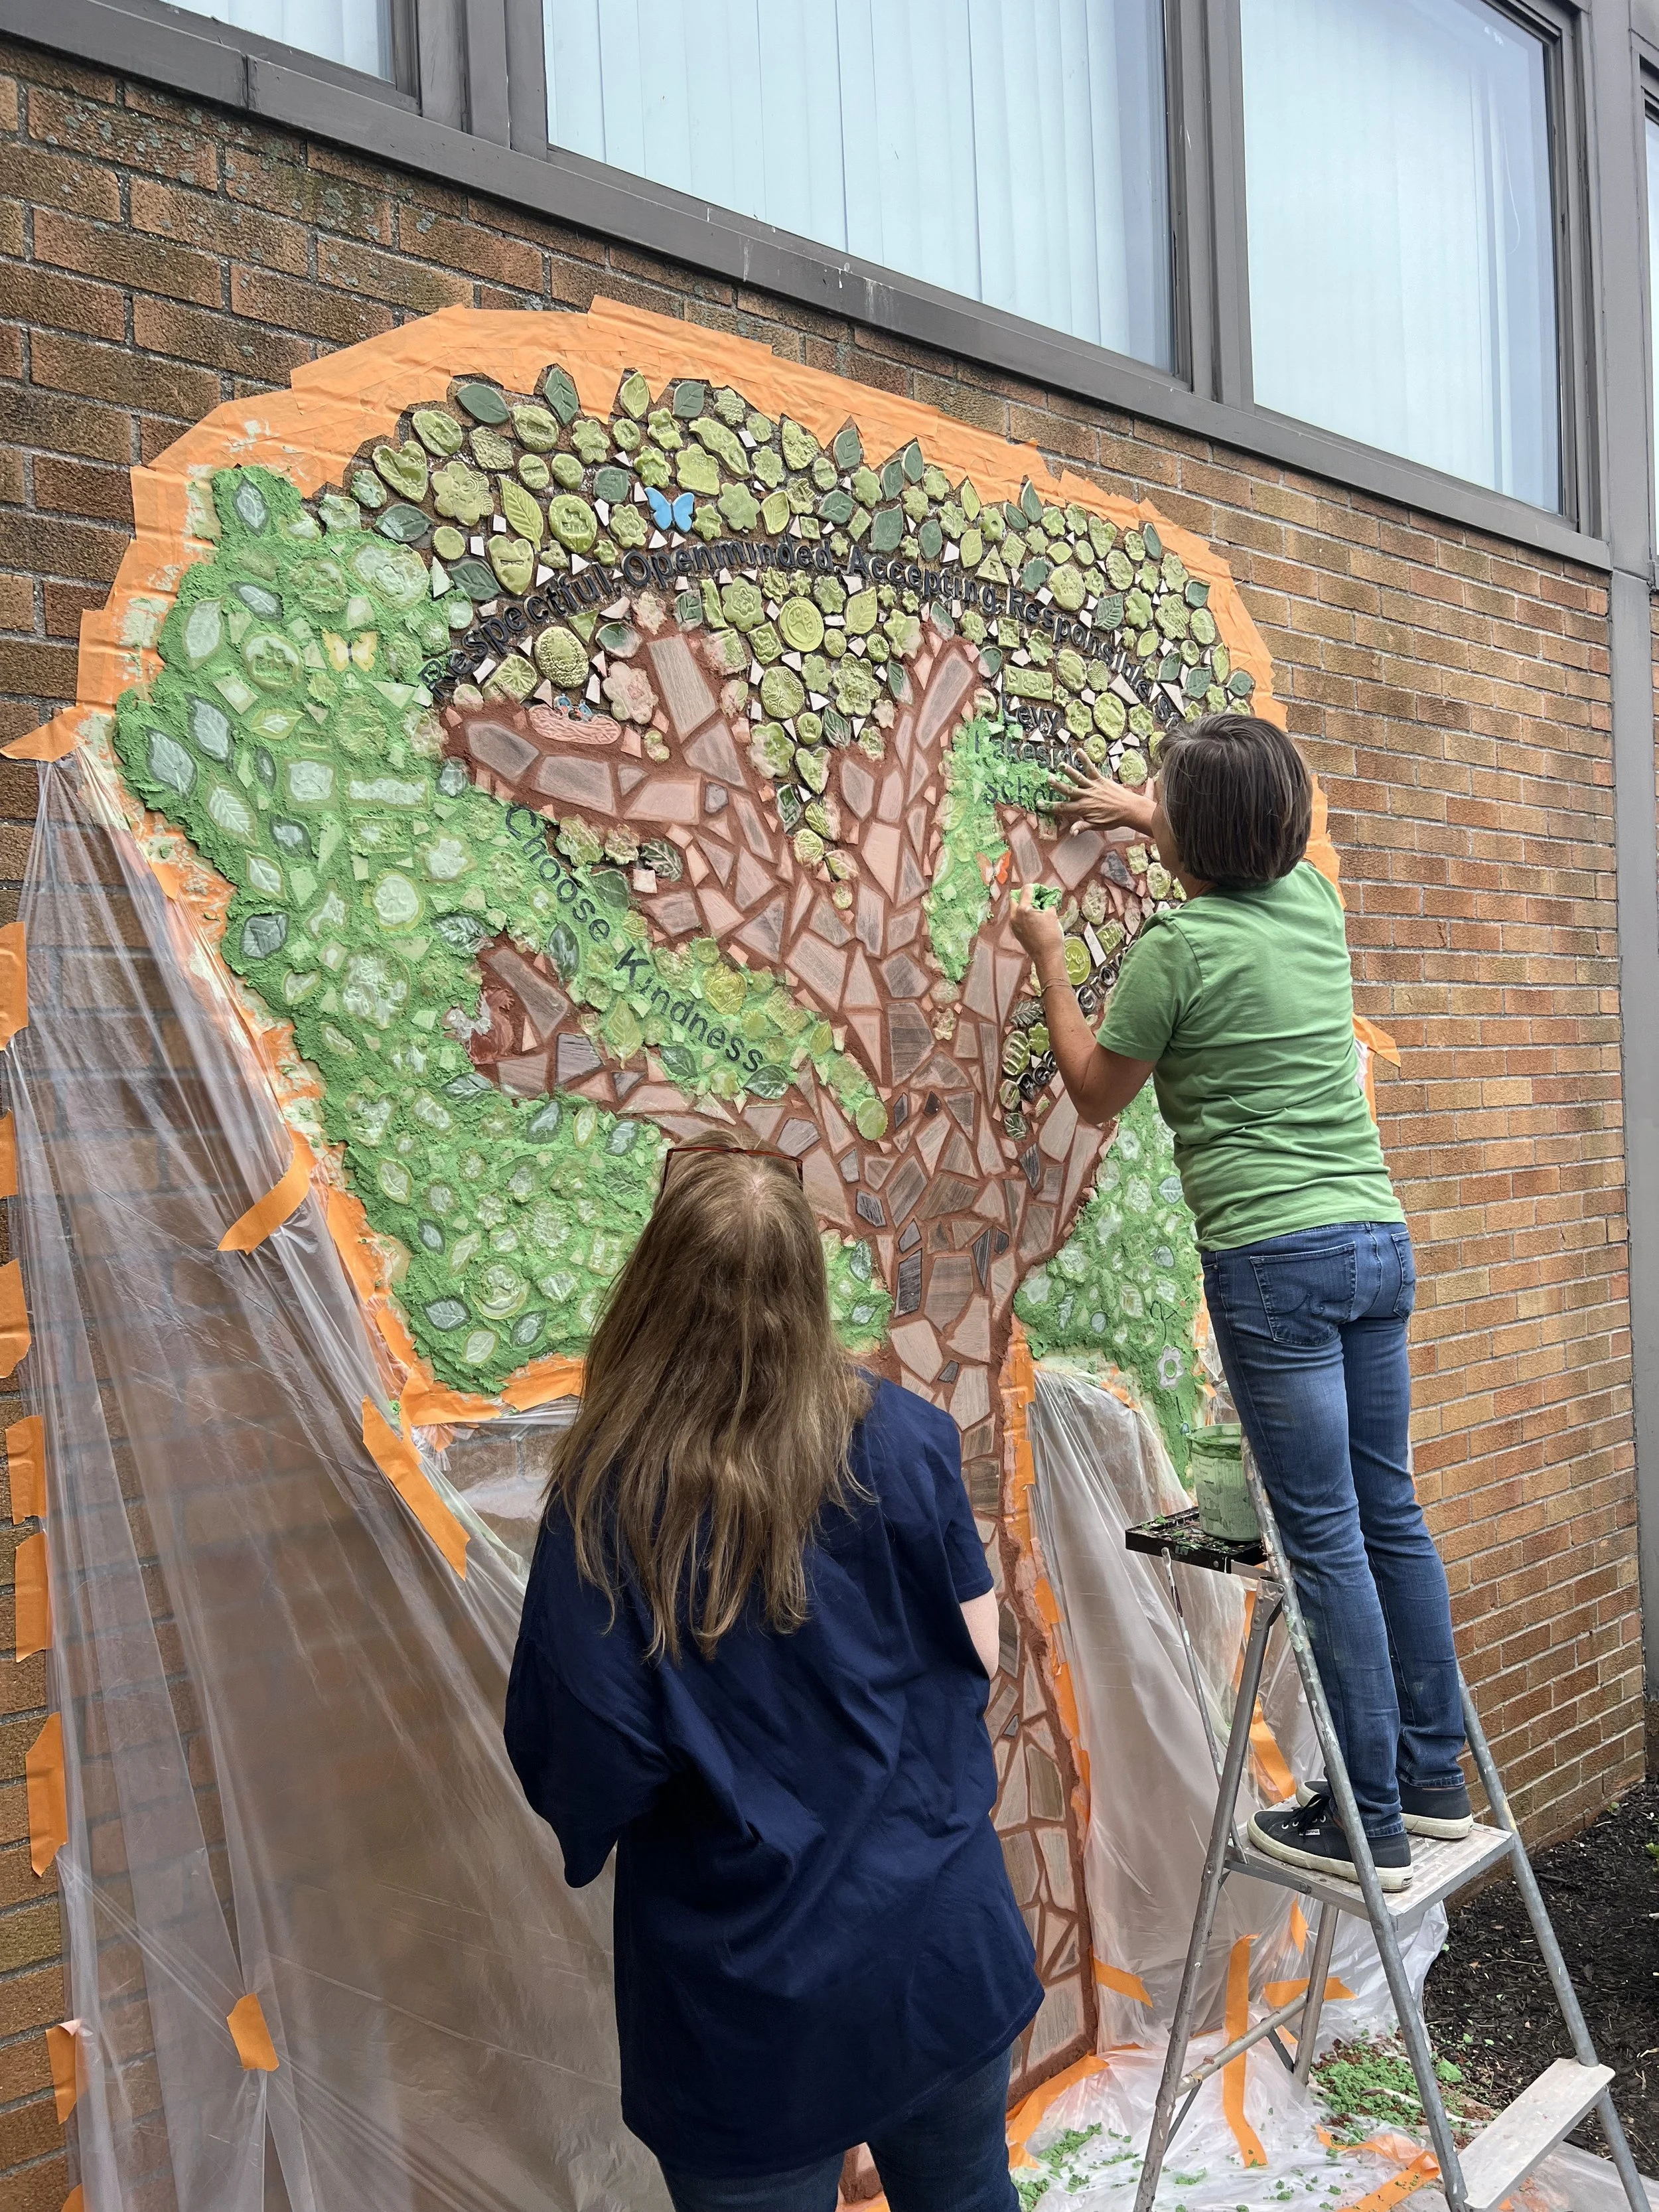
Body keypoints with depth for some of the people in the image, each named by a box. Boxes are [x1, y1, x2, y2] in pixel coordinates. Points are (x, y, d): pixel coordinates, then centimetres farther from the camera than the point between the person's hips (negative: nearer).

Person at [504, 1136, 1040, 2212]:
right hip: (939, 1951, 3)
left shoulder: (606, 1499, -20)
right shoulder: (902, 1440, -13)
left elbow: (579, 1769, -18)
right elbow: (978, 1652, -3)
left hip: (747, 2006, -2)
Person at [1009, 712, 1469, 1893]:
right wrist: (1135, 813, 45)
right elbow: (1250, 858, 36)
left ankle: (1370, 1822, 8)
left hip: (1273, 1260, -7)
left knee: (1326, 1538, -1)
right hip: (1379, 1241, 7)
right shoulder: (1315, 903, 9)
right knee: (1391, 1511, 15)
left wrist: (1051, 957, 14)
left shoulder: (1175, 947, -11)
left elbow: (1097, 1093, 4)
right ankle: (1436, 1775, 26)